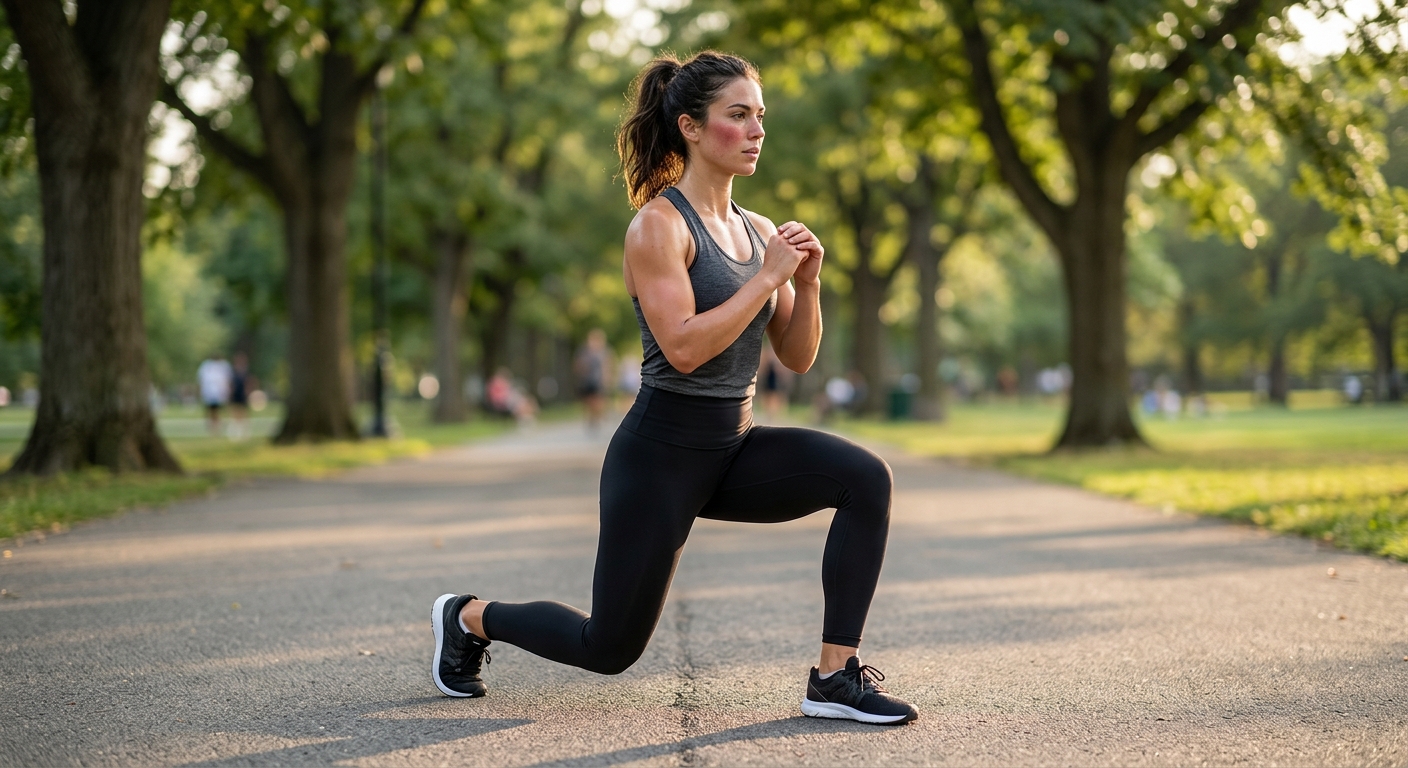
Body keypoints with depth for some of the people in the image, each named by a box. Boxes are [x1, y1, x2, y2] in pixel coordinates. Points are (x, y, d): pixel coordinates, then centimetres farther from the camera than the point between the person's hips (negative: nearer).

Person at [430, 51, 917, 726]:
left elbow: (797, 358, 9)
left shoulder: (757, 231, 8)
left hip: (733, 447, 7)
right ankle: (468, 616, 34)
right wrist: (766, 276, -21)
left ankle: (836, 677, -13)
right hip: (661, 451, -6)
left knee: (865, 478, -20)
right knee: (610, 647, 6)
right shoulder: (658, 225, -14)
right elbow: (683, 348, -25)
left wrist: (807, 282, -7)